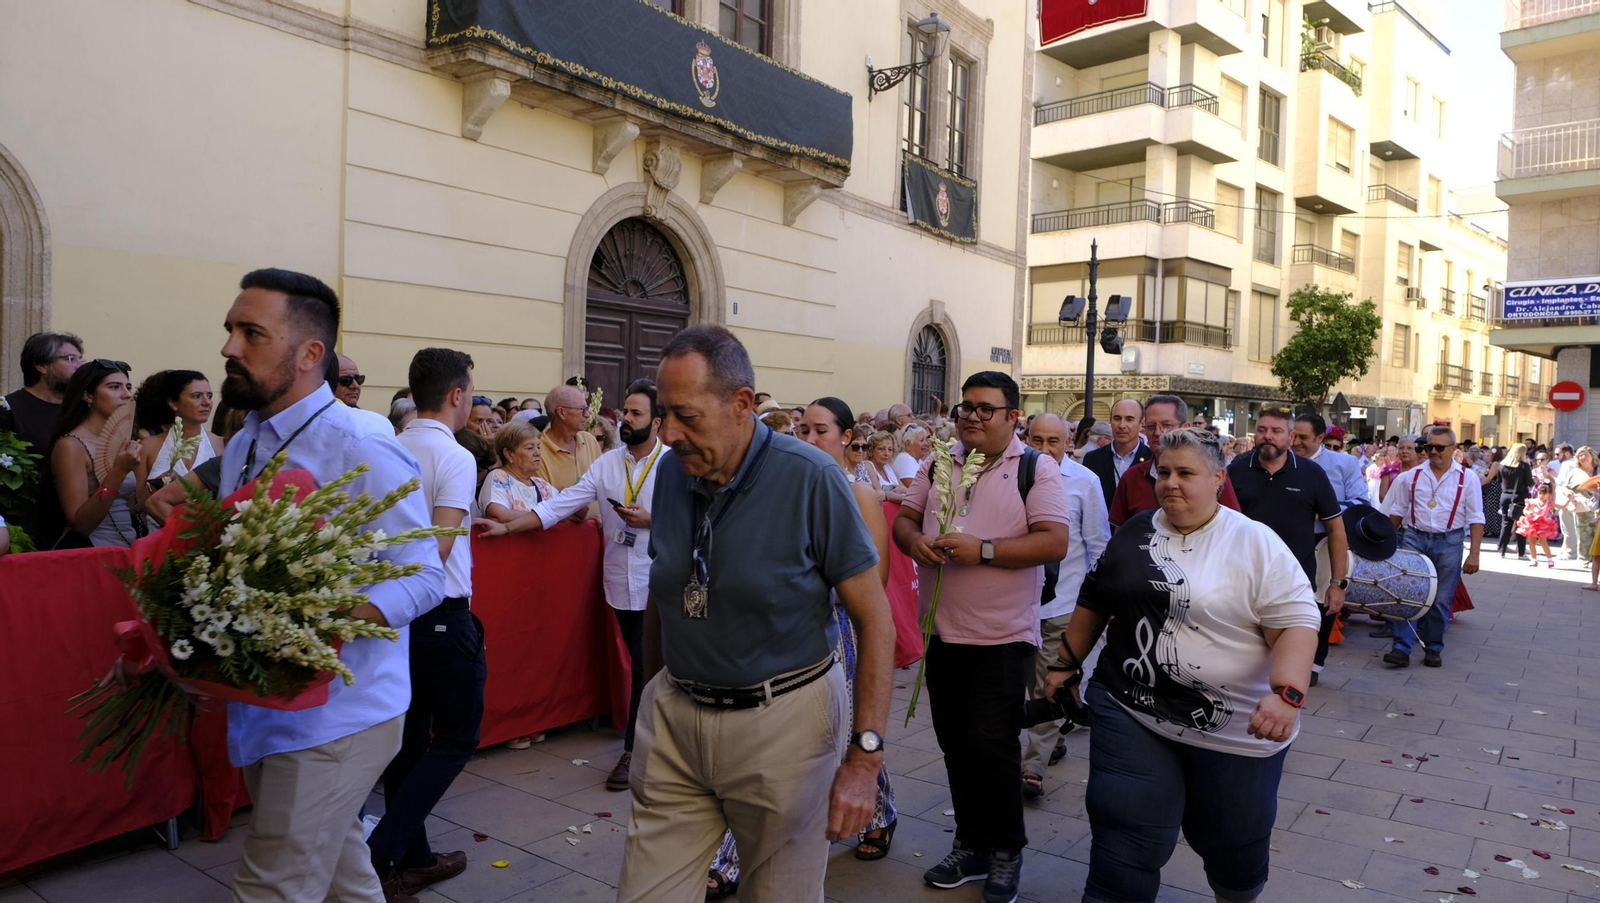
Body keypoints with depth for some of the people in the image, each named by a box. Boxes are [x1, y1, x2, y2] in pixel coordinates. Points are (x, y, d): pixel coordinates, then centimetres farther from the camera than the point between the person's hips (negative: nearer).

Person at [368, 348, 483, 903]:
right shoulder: (454, 458, -15)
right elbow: (439, 548, -20)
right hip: (443, 616, -7)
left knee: (408, 734, 16)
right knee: (456, 737, 7)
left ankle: (412, 858, 27)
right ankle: (380, 851, 0)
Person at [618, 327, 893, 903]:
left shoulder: (810, 478, -16)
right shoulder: (671, 471, -1)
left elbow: (874, 617, -13)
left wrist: (865, 756, -16)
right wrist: (654, 695, 15)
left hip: (785, 722, -4)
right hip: (674, 719, 4)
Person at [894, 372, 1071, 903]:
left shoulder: (1035, 469, -6)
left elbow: (1054, 542, -15)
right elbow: (903, 518, 12)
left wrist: (983, 550, -24)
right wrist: (915, 541, -11)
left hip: (1003, 637, -5)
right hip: (945, 633, 5)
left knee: (992, 746, 0)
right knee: (956, 745, 13)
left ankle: (1006, 853, 21)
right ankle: (971, 846, 30)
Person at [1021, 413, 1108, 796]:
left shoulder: (1084, 481, -4)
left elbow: (1099, 544, 2)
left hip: (1064, 598, -3)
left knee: (1049, 681, -3)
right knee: (1033, 677, 15)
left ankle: (1034, 765, 3)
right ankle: (1054, 740, 36)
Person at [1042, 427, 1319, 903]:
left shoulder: (1257, 544, -8)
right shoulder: (1134, 534, 4)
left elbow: (1297, 622, -15)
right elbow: (1093, 604, 14)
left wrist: (1287, 692, -29)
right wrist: (1067, 663, 16)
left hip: (1236, 733, -2)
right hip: (1131, 712, 2)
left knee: (1235, 846, 18)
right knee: (1124, 844, 0)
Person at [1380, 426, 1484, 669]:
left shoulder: (1466, 479, 2)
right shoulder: (1411, 476, 6)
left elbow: (1476, 519, 0)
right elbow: (1396, 513, 11)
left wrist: (1474, 554, -5)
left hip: (1448, 542, -1)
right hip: (1414, 539, 1)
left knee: (1440, 600, 6)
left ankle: (1433, 648, 19)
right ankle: (1402, 648, -6)